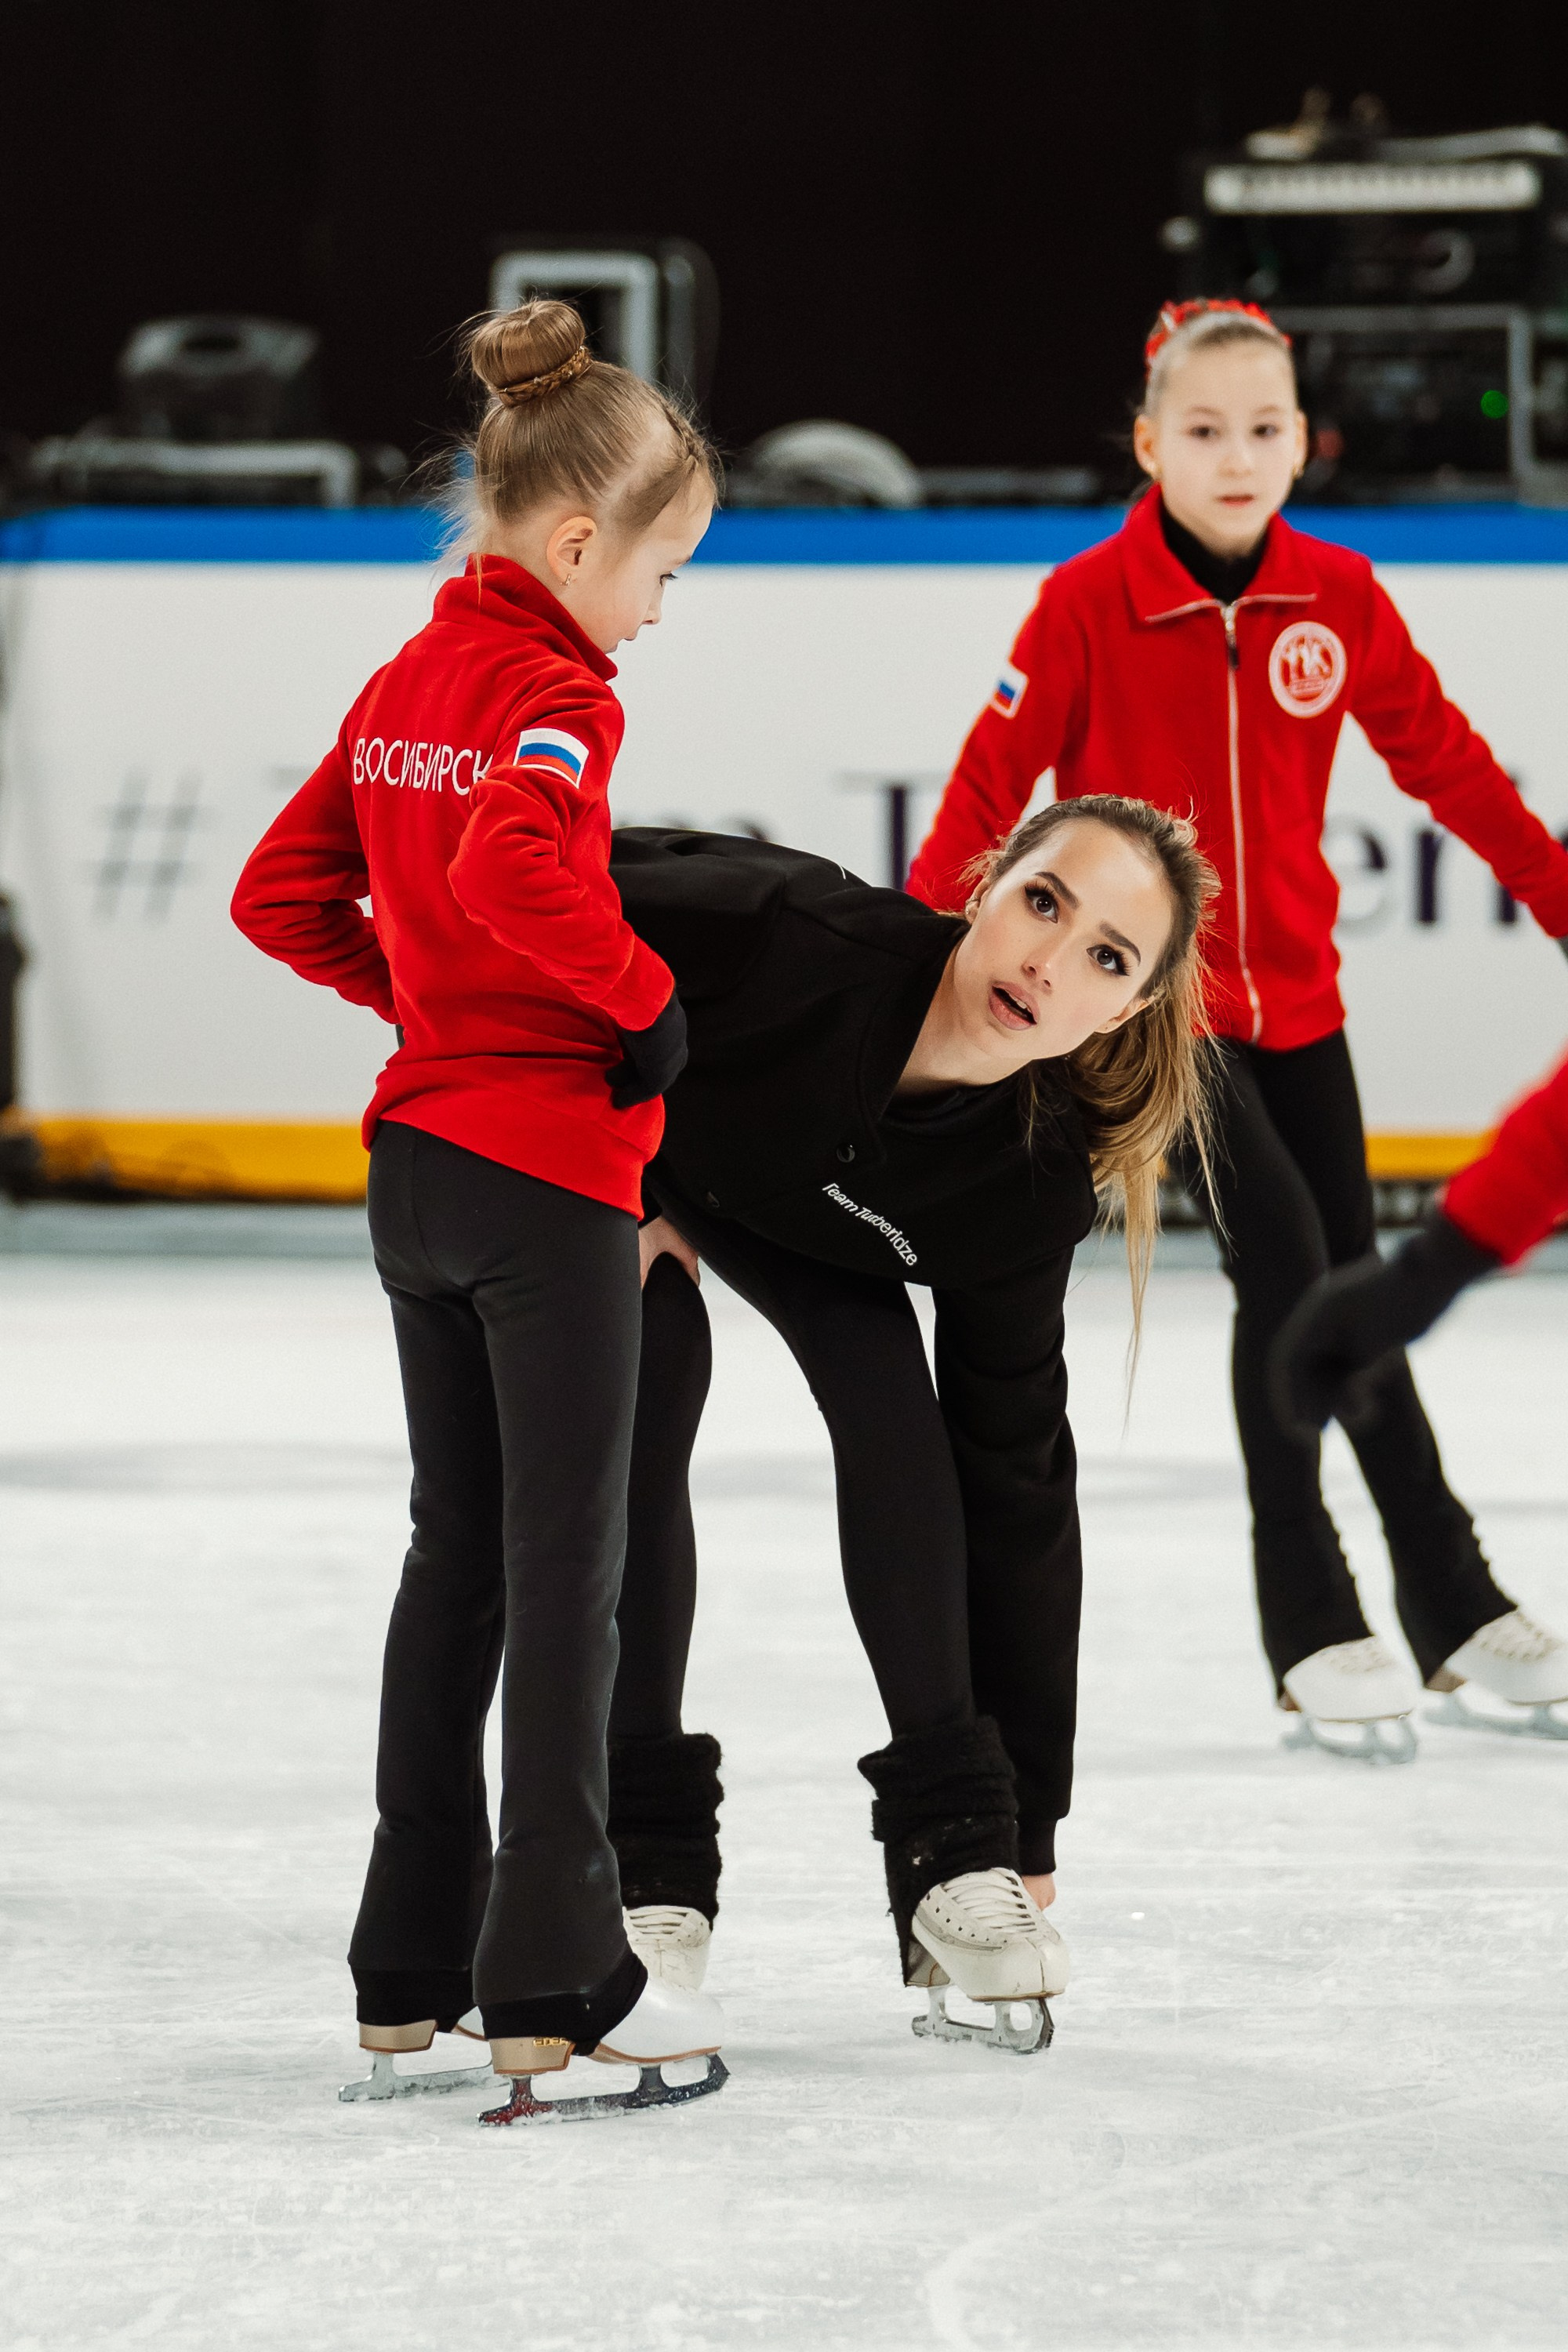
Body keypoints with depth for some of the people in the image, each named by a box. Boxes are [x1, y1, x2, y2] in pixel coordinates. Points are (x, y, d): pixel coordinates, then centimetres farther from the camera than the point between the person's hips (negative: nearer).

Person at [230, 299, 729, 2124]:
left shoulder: (407, 683, 11)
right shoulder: (555, 691, -14)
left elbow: (281, 895, 14)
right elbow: (514, 864, -33)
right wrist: (641, 1000, -20)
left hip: (419, 1154, 8)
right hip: (549, 1174, -8)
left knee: (458, 1549, 14)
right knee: (565, 1566, -3)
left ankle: (413, 1964, 17)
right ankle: (555, 1977, -3)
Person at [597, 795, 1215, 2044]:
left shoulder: (1027, 1190, -28)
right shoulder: (796, 937, -44)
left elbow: (1015, 1486, -20)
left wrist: (1028, 1832, -17)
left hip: (798, 1214, 3)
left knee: (888, 1390, -19)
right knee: (651, 1390, -21)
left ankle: (952, 1844, -12)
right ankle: (649, 1857, -11)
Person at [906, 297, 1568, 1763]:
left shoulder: (1337, 599, -2)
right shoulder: (1090, 603, -12)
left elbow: (1443, 761, 6)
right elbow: (990, 787, -11)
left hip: (1294, 1000, 4)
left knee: (1348, 1292, 12)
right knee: (1285, 1260, -18)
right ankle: (1313, 1634, -13)